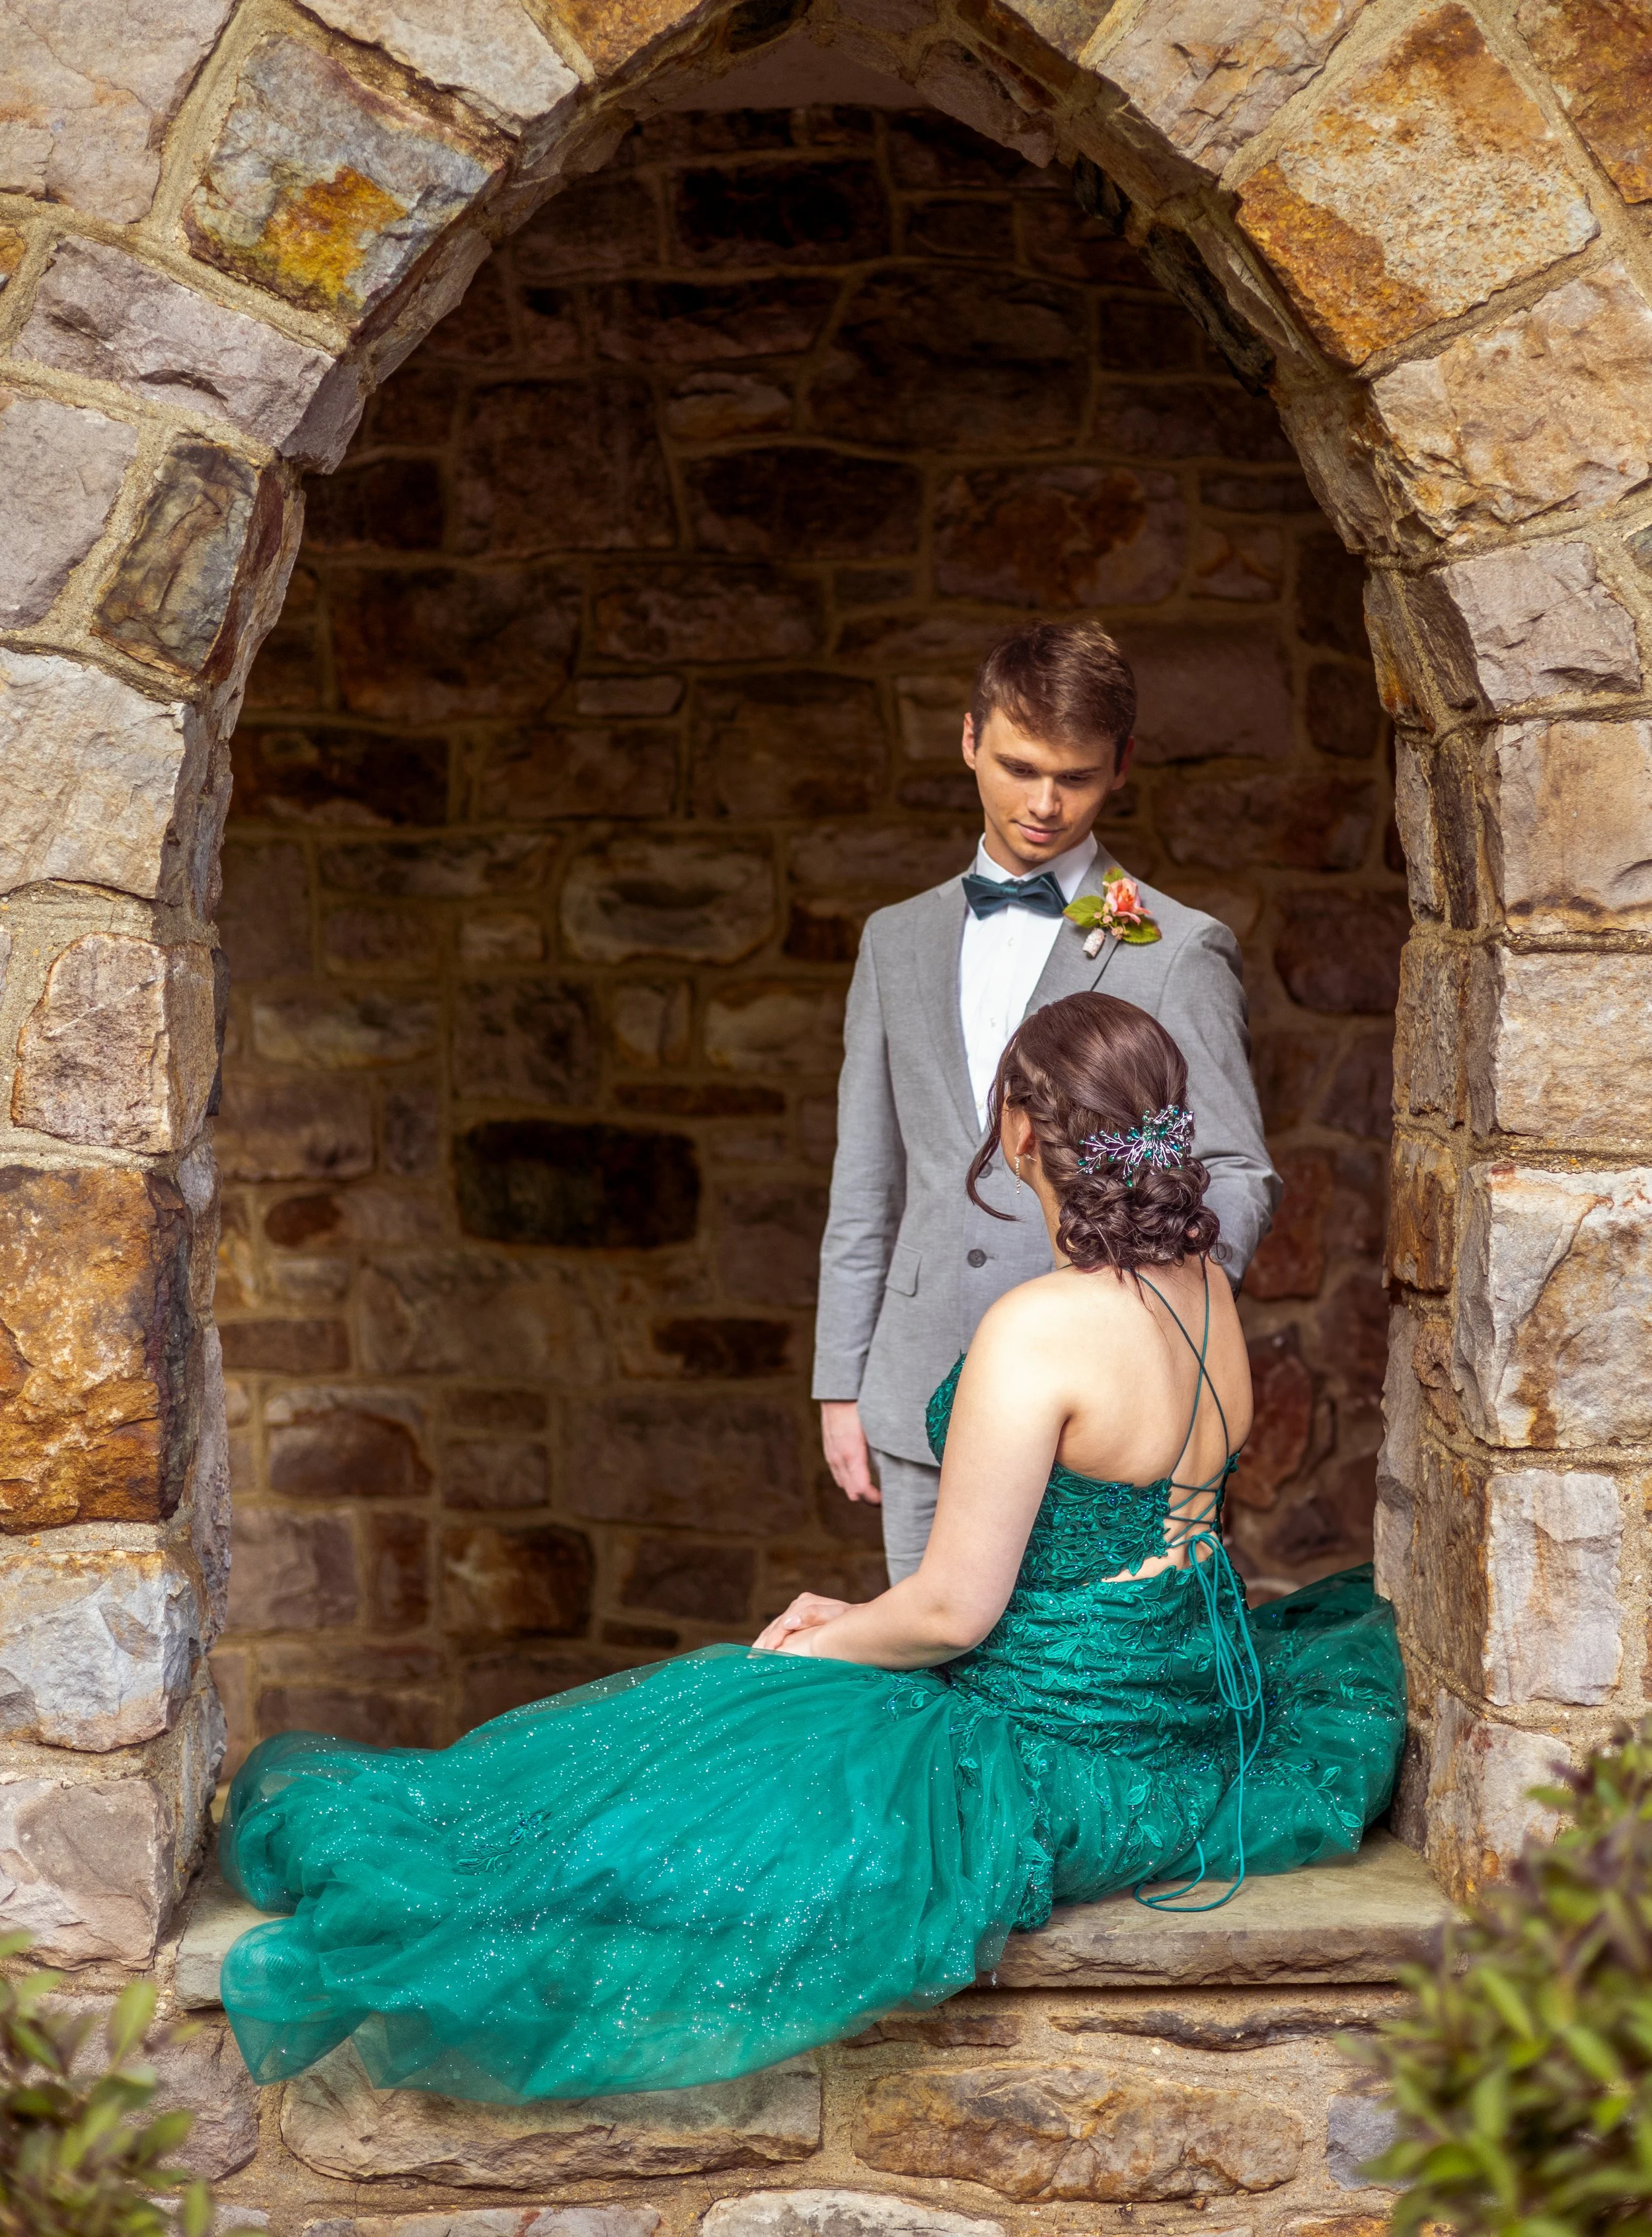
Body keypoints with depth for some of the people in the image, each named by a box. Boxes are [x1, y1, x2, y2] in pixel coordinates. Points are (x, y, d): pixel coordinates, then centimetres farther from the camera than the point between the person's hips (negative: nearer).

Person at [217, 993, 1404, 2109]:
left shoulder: (1039, 1329, -26)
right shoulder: (1208, 1289, 1)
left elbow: (955, 1609, -21)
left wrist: (810, 1648, -1)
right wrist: (870, 1619, 13)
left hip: (1062, 1761, -8)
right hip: (1198, 1719, 8)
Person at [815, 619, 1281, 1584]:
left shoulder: (1179, 952, 1)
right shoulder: (898, 941, 15)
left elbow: (1238, 1176, 0)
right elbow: (865, 1188, 16)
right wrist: (840, 1387, 12)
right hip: (924, 1399, 4)